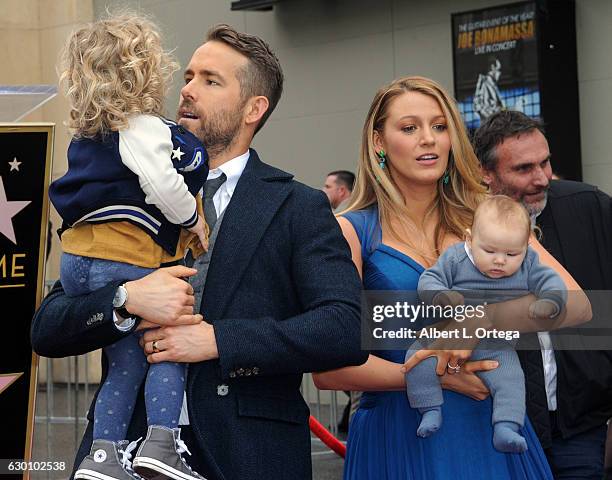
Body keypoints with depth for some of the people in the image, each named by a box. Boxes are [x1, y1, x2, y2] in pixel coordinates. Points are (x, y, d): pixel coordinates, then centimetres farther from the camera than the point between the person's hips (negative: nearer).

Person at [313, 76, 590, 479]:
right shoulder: (352, 232, -3)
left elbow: (576, 304, -9)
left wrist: (485, 318, -24)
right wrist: (438, 377, -18)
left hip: (491, 431, 3)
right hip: (398, 437, -2)